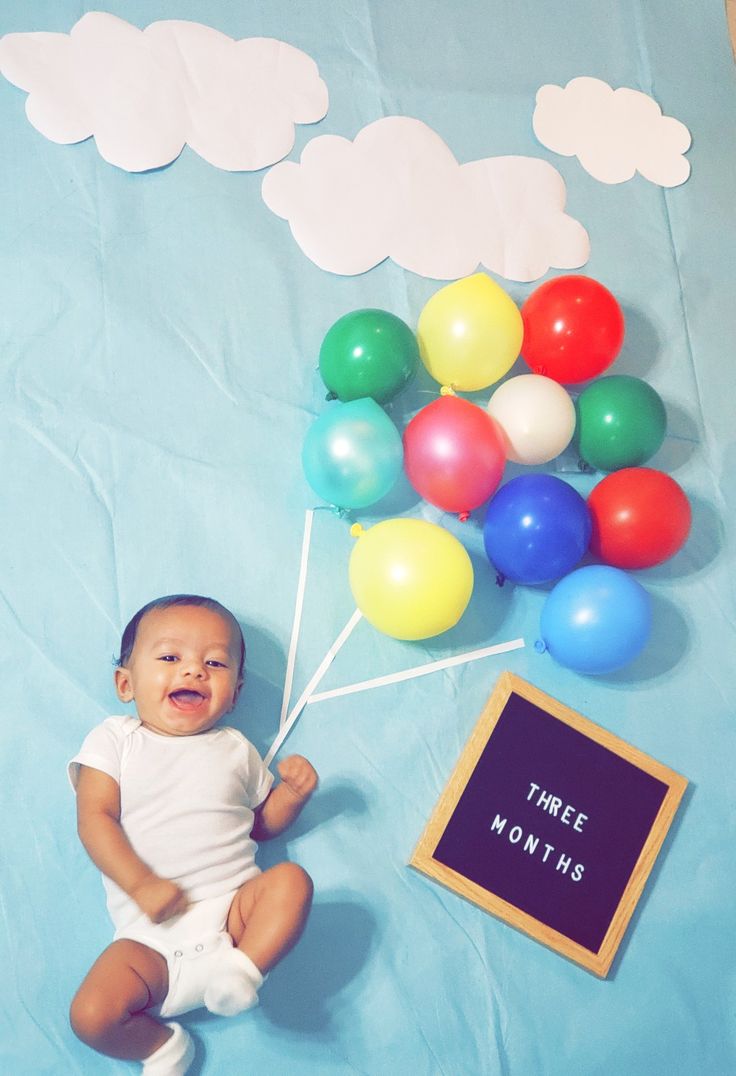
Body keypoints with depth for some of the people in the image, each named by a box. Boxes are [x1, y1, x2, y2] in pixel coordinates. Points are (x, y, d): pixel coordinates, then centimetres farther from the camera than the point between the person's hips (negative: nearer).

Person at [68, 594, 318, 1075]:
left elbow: (263, 823, 24)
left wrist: (294, 792, 1)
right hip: (153, 934, -1)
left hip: (233, 909, 2)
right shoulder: (115, 739, 7)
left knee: (292, 879, -25)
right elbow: (95, 818, -4)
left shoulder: (234, 748, 16)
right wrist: (141, 885, -19)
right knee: (92, 1015, -22)